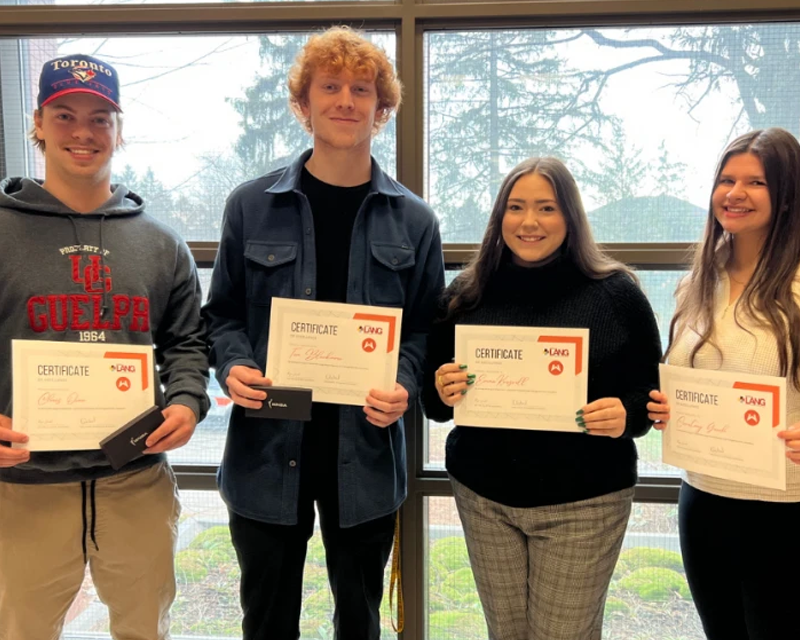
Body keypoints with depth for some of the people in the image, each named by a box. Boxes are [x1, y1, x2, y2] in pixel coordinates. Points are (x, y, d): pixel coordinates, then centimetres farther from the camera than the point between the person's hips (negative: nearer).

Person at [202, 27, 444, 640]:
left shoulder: (413, 220, 2)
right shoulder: (251, 205, 1)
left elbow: (425, 325, 5)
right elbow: (223, 312, 7)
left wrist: (404, 385, -13)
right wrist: (233, 366, -13)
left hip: (366, 451, 1)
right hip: (267, 450, 0)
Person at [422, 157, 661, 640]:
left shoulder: (615, 292, -5)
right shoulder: (468, 293, 2)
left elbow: (651, 395, 0)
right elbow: (433, 401, 8)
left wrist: (625, 416, -21)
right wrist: (443, 393, -14)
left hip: (584, 501, -2)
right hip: (483, 495, 3)